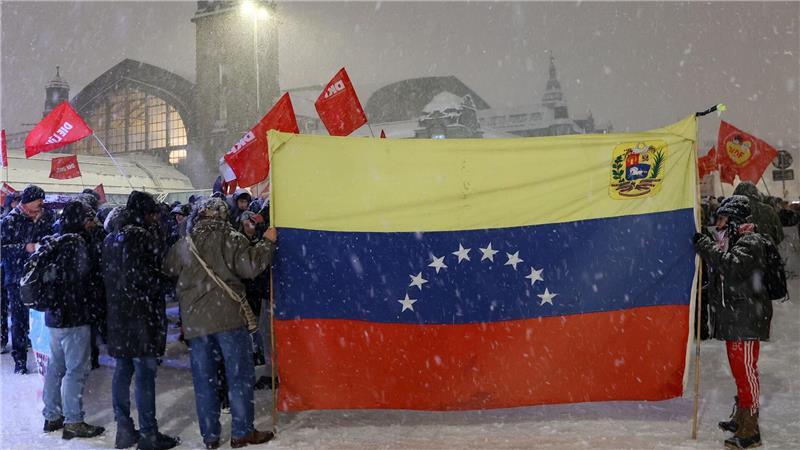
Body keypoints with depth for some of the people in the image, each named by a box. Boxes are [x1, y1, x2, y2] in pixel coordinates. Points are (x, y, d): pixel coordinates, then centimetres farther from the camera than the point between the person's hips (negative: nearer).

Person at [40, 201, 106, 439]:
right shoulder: (78, 243, -17)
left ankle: (52, 416, 28)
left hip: (53, 314, 9)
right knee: (76, 370, -1)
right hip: (75, 317, -9)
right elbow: (88, 274, -19)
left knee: (55, 366, 17)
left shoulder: (52, 243, 9)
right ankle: (73, 422, 6)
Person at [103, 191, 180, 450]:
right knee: (145, 373, -3)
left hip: (116, 315, 8)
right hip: (141, 315, -8)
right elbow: (148, 276, -19)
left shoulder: (111, 238, 12)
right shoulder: (142, 237, -14)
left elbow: (107, 276, 16)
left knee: (122, 371, 13)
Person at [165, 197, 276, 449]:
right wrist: (267, 242, -2)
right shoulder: (230, 239, -5)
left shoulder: (183, 245, 8)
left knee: (203, 379, 10)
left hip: (194, 321, 4)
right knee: (239, 375, 5)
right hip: (227, 316, -4)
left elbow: (168, 271, 21)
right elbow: (251, 267, -14)